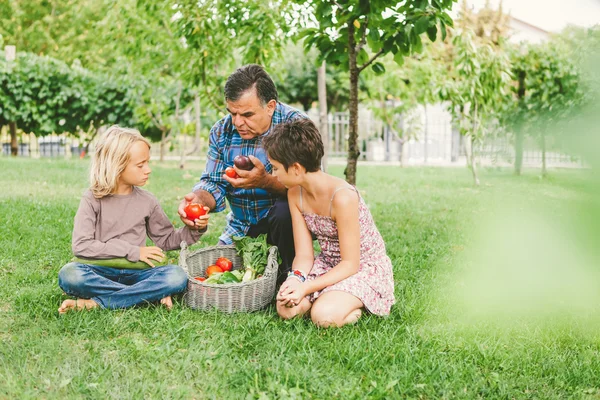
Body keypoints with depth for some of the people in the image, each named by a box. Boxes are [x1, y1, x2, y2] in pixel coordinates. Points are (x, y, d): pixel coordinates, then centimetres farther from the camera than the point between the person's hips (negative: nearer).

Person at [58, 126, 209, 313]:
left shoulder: (147, 201, 8)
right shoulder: (92, 199, -2)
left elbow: (167, 240, 16)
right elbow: (81, 246, -11)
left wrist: (194, 229, -3)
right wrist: (131, 251, -13)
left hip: (134, 273, 2)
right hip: (101, 272, -2)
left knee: (178, 276, -26)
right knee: (69, 275, -34)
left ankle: (96, 303, -24)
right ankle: (150, 294, -24)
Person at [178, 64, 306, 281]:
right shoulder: (222, 131, -2)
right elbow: (213, 183, -1)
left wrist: (265, 181, -45)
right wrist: (198, 199, -25)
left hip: (287, 221, -5)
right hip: (240, 229, 5)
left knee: (284, 210, -36)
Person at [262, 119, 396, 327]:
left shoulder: (342, 197, -29)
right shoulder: (295, 194, -5)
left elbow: (350, 264, -23)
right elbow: (304, 254, -4)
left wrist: (306, 287, -30)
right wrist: (296, 278, -26)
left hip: (364, 267, -6)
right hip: (329, 263, 7)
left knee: (324, 315, -30)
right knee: (286, 308, -18)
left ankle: (359, 303, 0)